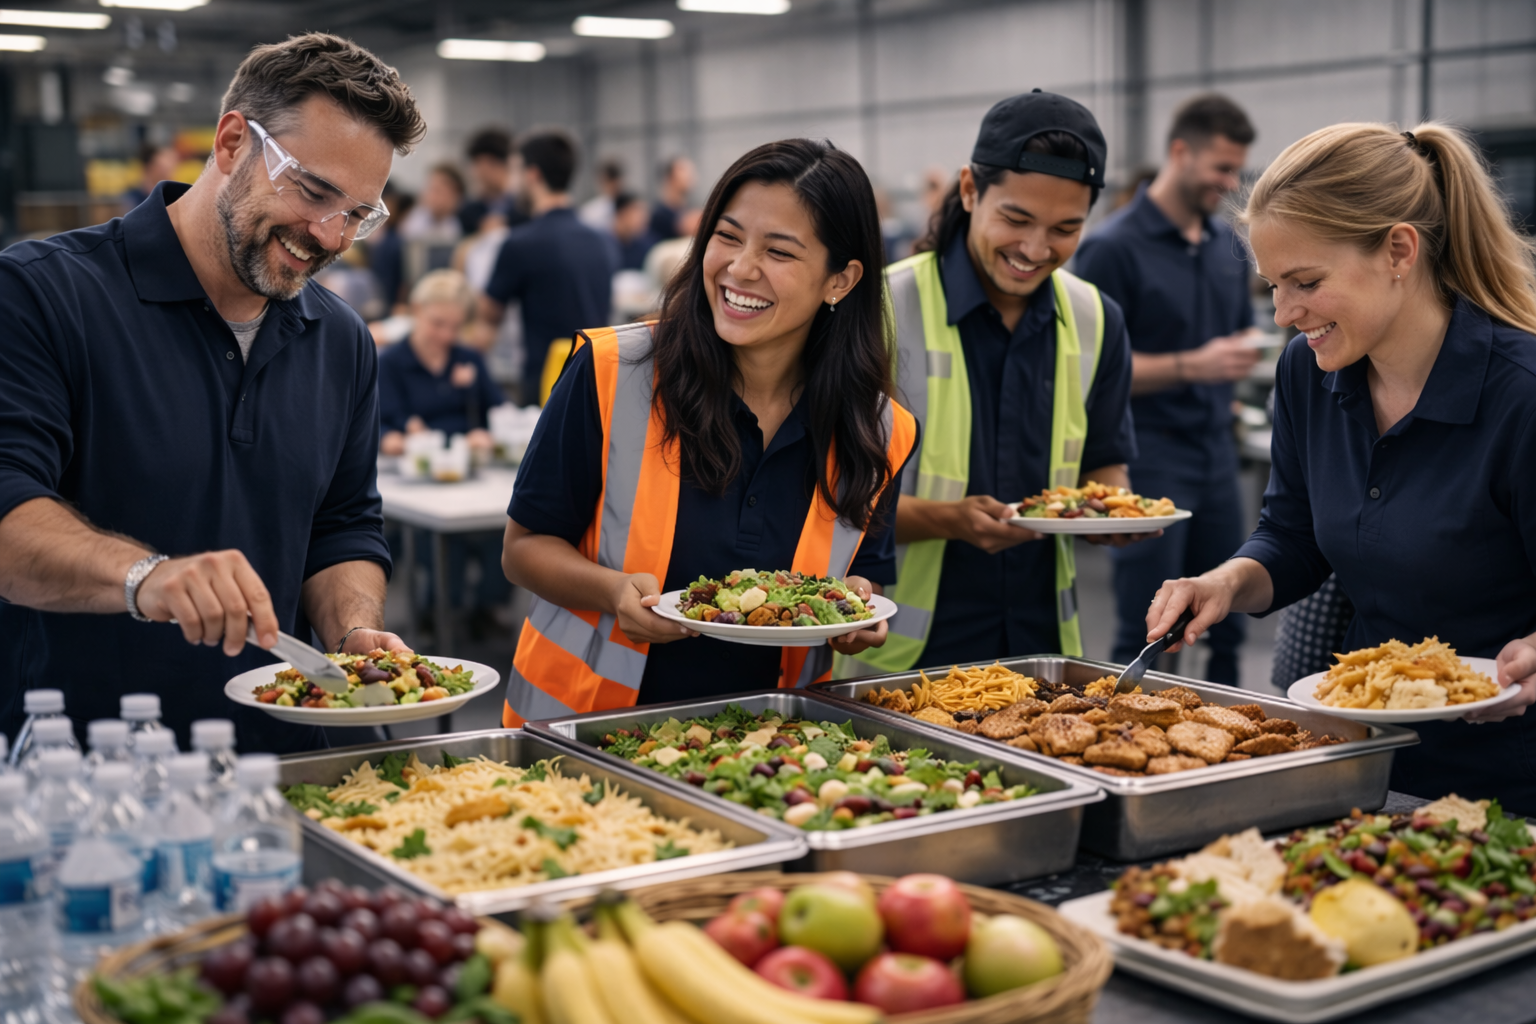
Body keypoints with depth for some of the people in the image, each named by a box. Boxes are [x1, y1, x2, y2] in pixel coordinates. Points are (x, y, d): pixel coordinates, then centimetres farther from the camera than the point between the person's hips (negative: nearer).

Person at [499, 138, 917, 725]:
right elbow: (526, 546, 0)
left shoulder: (880, 432, 0)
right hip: (583, 722, -5)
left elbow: (868, 574, 15)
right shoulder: (609, 374, -8)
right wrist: (614, 590, -18)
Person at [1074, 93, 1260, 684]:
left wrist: (1244, 356, 2)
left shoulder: (1227, 245, 13)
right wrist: (1190, 367, -20)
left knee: (1226, 628, 10)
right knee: (1147, 638, -4)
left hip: (1216, 454, 7)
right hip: (1151, 458, -7)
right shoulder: (1114, 248, -9)